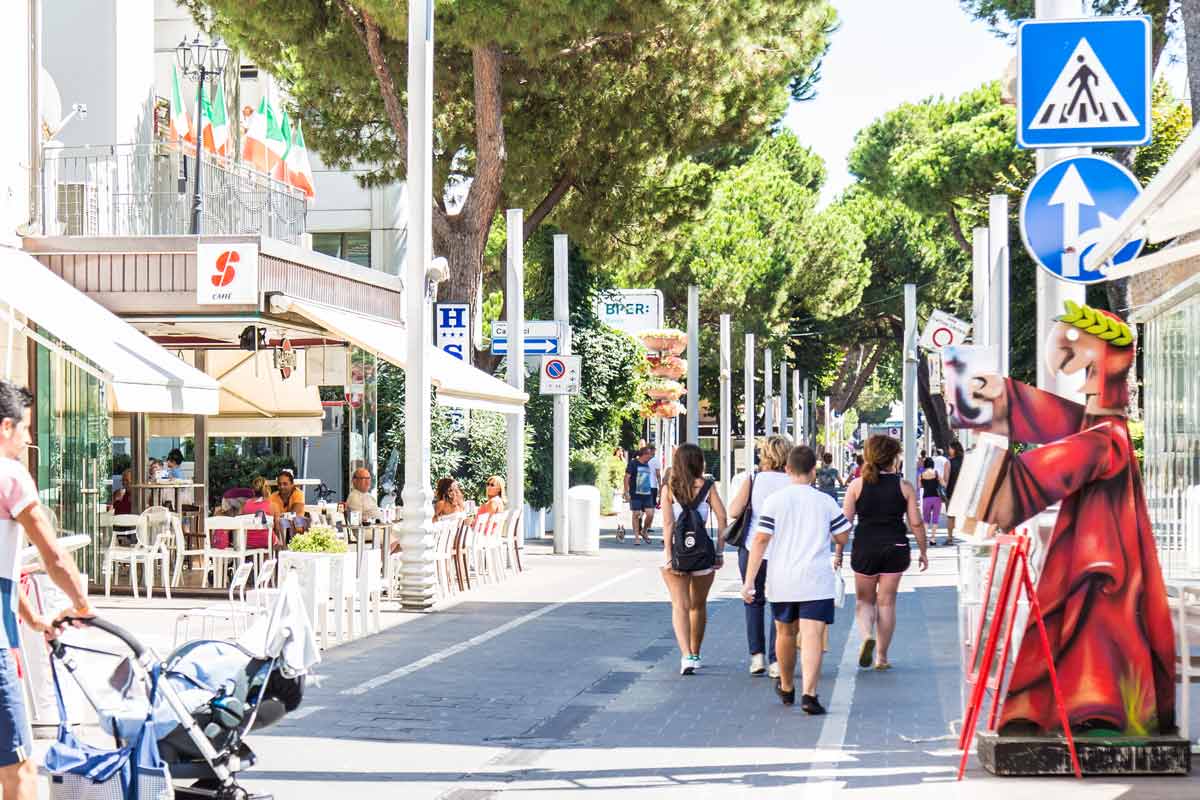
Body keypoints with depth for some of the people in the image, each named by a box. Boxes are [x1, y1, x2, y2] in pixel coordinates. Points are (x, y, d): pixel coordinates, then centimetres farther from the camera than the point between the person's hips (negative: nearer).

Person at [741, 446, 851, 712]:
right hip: (816, 580, -2)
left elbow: (760, 540, -6)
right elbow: (842, 538, 7)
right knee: (812, 636, -7)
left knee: (786, 633, 19)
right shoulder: (825, 502, 1)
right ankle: (808, 693, -22)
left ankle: (786, 688, 37)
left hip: (782, 580, 2)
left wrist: (749, 580, -6)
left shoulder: (775, 500, -1)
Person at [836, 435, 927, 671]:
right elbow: (916, 523, 0)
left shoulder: (857, 485, -2)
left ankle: (867, 635, -12)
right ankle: (882, 656, 12)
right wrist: (923, 552, 11)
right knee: (887, 602, 9)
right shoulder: (905, 487, -2)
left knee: (864, 599, 16)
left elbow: (845, 521, -2)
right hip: (895, 549, 0)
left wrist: (838, 553, 5)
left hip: (864, 548, 0)